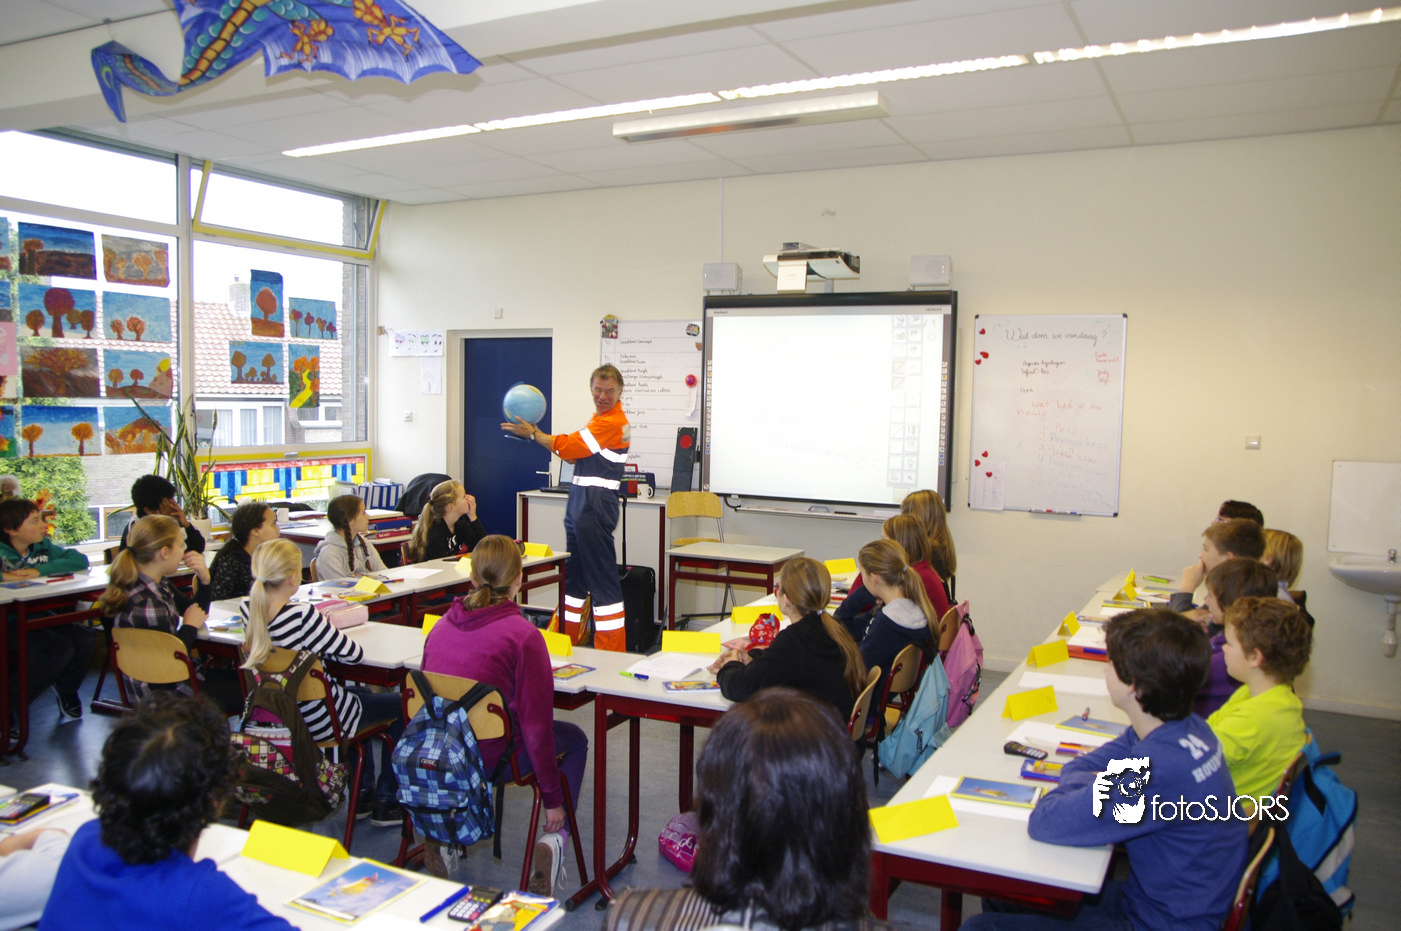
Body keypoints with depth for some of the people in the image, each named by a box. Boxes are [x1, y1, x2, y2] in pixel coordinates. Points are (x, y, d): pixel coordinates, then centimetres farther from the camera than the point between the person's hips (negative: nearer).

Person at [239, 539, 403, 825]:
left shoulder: (247, 609, -8)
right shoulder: (303, 615, -32)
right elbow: (354, 654, -22)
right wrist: (327, 642, -4)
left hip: (279, 712, 8)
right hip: (320, 720, -8)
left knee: (359, 692, 35)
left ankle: (362, 793, 39)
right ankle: (386, 803, 19)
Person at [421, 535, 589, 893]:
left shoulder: (441, 625, 2)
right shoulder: (523, 635, -16)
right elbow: (536, 726, -13)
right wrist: (553, 798, -2)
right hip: (487, 760, -5)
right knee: (574, 739, 18)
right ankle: (554, 838, 4)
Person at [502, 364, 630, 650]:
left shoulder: (613, 423, -17)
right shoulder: (600, 418, 17)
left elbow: (567, 447, -14)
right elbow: (576, 453, 18)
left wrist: (532, 433, -1)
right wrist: (536, 433, 9)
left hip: (595, 505, -11)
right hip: (581, 500, 11)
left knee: (602, 577, -7)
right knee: (574, 573, 18)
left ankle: (612, 653, -2)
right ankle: (567, 639, 31)